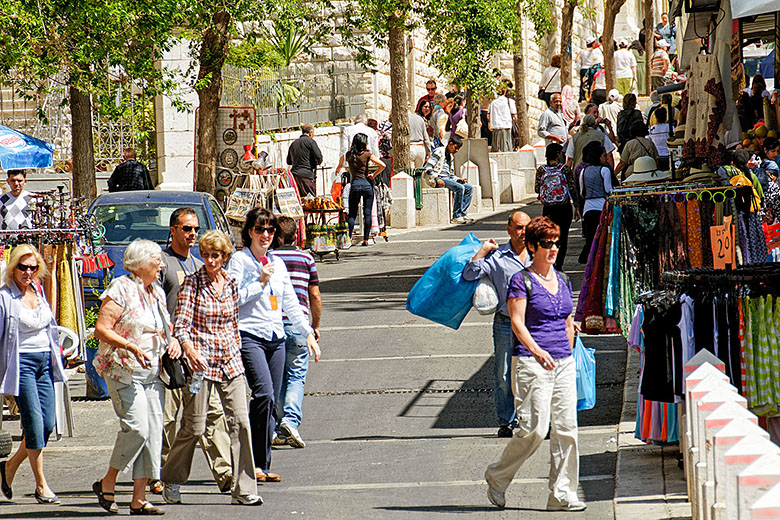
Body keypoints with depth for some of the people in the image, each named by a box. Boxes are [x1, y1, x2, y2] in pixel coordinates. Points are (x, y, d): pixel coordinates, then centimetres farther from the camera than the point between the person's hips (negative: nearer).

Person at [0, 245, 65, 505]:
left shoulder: (39, 291, 11)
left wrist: (56, 359, 21)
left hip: (44, 361, 7)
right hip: (21, 364, -7)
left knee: (48, 423, 2)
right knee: (34, 423, -9)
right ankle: (41, 486, -1)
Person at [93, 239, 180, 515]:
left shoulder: (157, 292, 16)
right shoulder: (121, 289, -8)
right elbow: (102, 329, -14)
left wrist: (173, 341, 5)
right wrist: (131, 347, -25)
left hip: (152, 372, 8)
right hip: (123, 370, -8)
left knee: (153, 431, 0)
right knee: (137, 427, -17)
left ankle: (139, 497, 3)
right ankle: (107, 483, 2)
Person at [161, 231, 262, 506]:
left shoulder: (231, 284, 9)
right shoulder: (192, 283, -4)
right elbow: (181, 324, -13)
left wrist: (236, 352, 13)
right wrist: (189, 349, -30)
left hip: (230, 362, 4)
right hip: (200, 360, -4)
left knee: (240, 421, -5)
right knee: (194, 428, -1)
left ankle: (244, 490, -2)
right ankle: (171, 481, 21)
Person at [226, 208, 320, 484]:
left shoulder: (278, 263, 18)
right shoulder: (240, 260, 0)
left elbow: (290, 303, 22)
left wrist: (308, 333, 16)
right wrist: (260, 282, -10)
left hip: (276, 337, 6)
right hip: (249, 334, -6)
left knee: (271, 403, 3)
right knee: (264, 394, -22)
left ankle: (263, 466, 8)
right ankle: (255, 462, -18)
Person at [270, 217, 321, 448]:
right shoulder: (306, 258, 6)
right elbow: (315, 295, 8)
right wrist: (316, 325, 19)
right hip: (297, 323, -1)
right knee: (296, 376, 4)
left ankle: (279, 430, 12)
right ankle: (291, 419, -18)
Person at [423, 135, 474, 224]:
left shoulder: (451, 157, 23)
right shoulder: (439, 152, -4)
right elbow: (427, 168, -12)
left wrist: (459, 179, 7)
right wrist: (436, 179, -22)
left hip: (448, 179, 9)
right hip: (440, 179, -9)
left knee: (469, 188, -4)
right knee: (460, 188, -29)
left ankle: (462, 213, -12)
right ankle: (456, 216, -27)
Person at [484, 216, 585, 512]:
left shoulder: (562, 281, 16)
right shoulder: (522, 281, -4)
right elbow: (517, 321, -14)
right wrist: (536, 350, -28)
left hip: (563, 363, 7)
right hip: (530, 362, -6)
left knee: (566, 429, 0)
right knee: (534, 429, -11)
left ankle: (562, 495, 5)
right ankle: (498, 477, 11)